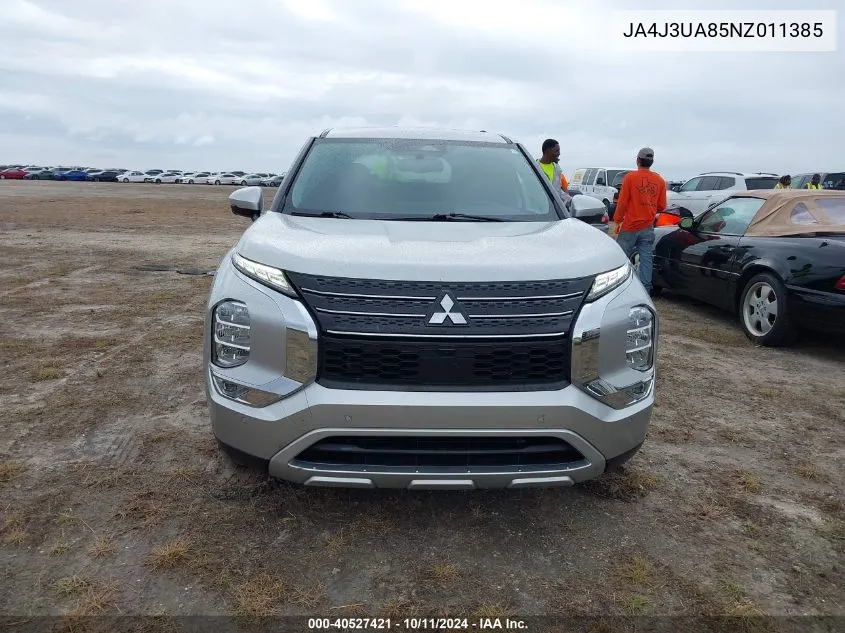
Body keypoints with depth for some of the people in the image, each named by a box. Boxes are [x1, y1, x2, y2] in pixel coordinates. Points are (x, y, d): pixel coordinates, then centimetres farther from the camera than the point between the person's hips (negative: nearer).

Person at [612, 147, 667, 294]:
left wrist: (617, 220, 2)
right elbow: (662, 206, 8)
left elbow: (622, 203, -8)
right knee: (646, 258, 5)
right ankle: (645, 289, 7)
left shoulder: (630, 177, -8)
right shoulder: (659, 180, 5)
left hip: (630, 226, -4)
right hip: (648, 227, 4)